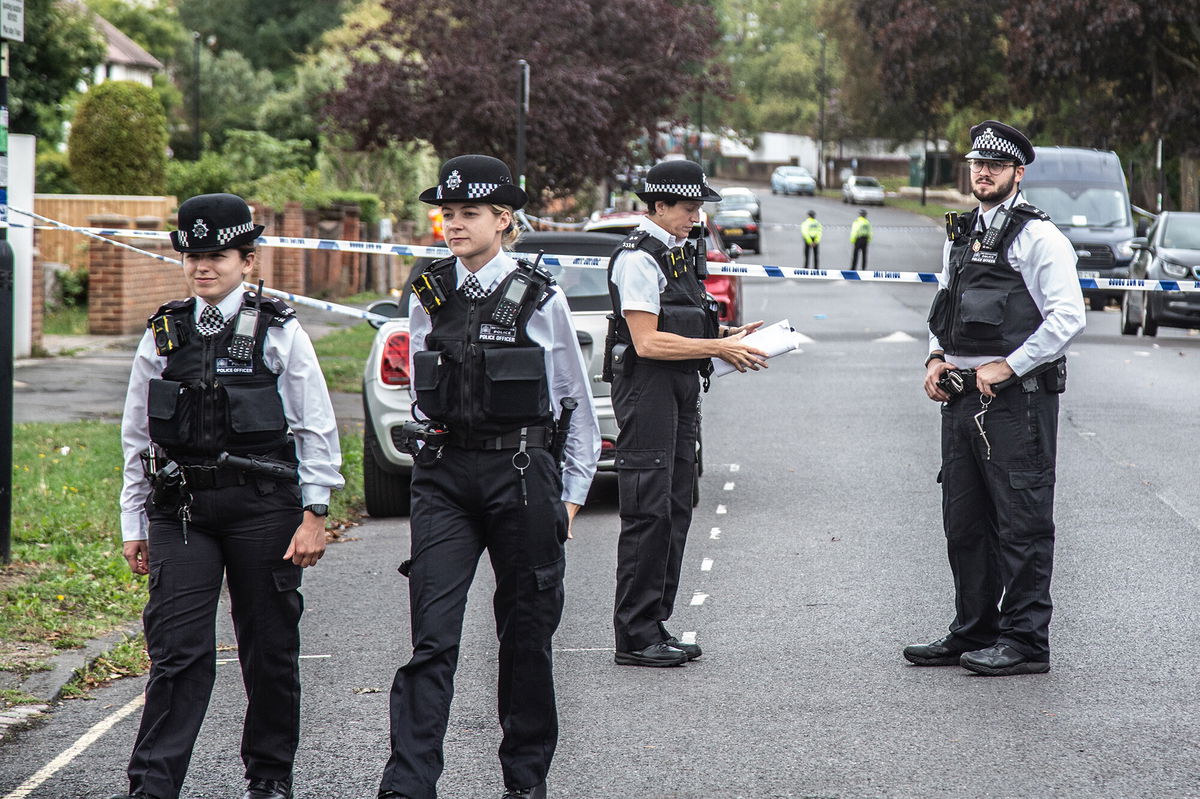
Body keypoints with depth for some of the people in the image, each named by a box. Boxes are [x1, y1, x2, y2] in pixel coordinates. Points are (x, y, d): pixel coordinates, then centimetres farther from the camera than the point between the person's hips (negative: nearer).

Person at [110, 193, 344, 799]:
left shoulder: (280, 333, 1)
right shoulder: (163, 336, 9)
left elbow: (317, 430, 2)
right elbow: (137, 437, 13)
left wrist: (314, 513, -4)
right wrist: (134, 523, 10)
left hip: (263, 505, -1)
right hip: (181, 508, 1)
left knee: (269, 648, 6)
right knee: (178, 649, -7)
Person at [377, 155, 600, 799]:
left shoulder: (540, 299, -1)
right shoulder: (429, 296, 7)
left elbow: (578, 404, 6)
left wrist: (573, 493, 6)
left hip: (522, 477, -2)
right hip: (443, 478, 2)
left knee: (526, 634, 7)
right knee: (432, 636, -8)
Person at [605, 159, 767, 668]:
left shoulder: (678, 253, 17)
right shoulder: (638, 258, -13)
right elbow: (648, 342, -19)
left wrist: (727, 337, 9)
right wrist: (719, 348, -17)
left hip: (681, 390, 10)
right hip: (647, 390, -10)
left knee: (674, 511, 10)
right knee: (649, 513, -8)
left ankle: (655, 626, 16)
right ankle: (635, 638, -5)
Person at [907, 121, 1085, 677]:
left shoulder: (1039, 237, -7)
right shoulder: (960, 235, 16)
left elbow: (1067, 317, -15)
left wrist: (1004, 368, -16)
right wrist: (936, 359, 7)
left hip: (1018, 399, -8)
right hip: (962, 399, 8)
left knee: (1021, 524, -4)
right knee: (964, 521, 12)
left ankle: (1024, 641, 2)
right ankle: (972, 633, 22)